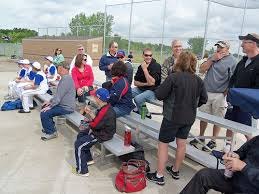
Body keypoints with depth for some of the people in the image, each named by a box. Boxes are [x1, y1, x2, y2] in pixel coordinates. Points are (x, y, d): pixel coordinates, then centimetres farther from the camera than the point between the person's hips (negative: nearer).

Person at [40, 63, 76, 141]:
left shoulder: (66, 79, -22)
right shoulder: (65, 78, 12)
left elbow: (58, 96, -23)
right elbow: (58, 94, 20)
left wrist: (50, 106, -16)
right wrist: (50, 102, 13)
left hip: (66, 107, -11)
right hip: (63, 104, 11)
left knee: (44, 113, -17)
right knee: (44, 107, 20)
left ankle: (51, 133, 3)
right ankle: (50, 126, 33)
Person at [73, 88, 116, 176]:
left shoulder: (105, 112, -30)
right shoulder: (106, 107, 2)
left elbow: (94, 125, -23)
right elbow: (97, 120, 8)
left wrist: (90, 121, -3)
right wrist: (90, 113, -1)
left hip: (102, 135, -11)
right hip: (101, 130, 11)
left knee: (78, 144, -8)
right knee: (80, 135, 22)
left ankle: (82, 171, 3)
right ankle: (88, 159, 32)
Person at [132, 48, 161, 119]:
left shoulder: (156, 66, -13)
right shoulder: (141, 66, 4)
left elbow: (151, 83, -23)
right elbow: (135, 82, 6)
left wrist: (145, 69, -22)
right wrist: (145, 84, -11)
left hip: (152, 91, -6)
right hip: (140, 89, 6)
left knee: (138, 98, -29)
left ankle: (146, 114, -1)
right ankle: (138, 109, 9)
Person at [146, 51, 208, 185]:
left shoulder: (173, 77, -19)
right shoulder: (198, 80, 0)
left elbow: (159, 95, -18)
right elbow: (203, 99, 7)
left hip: (172, 116, -6)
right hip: (189, 117, 6)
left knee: (163, 144, 6)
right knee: (181, 143, 18)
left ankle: (159, 176, 13)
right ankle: (175, 171, 35)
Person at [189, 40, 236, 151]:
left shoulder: (232, 61, -7)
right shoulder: (213, 57, 11)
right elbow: (202, 70, 3)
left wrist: (225, 95, -12)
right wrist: (213, 59, -6)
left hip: (219, 95, -5)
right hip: (206, 92, 5)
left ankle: (213, 141, 22)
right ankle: (201, 137, 28)